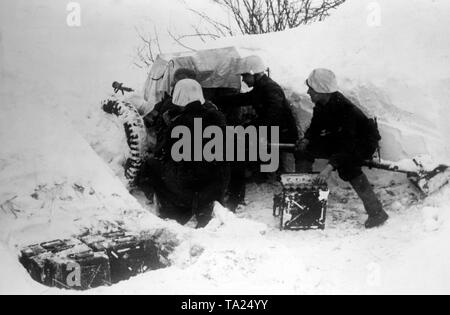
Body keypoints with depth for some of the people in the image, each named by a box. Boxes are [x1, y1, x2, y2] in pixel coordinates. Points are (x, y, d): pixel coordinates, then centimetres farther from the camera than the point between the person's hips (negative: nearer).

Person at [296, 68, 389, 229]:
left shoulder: (345, 109, -34)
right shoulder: (321, 104, -11)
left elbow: (347, 145, -37)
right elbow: (316, 124, 7)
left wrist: (330, 167, -44)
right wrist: (307, 139, -11)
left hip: (363, 141, -8)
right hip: (339, 138, 8)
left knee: (347, 167, -35)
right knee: (305, 149, -2)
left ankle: (377, 212, -26)